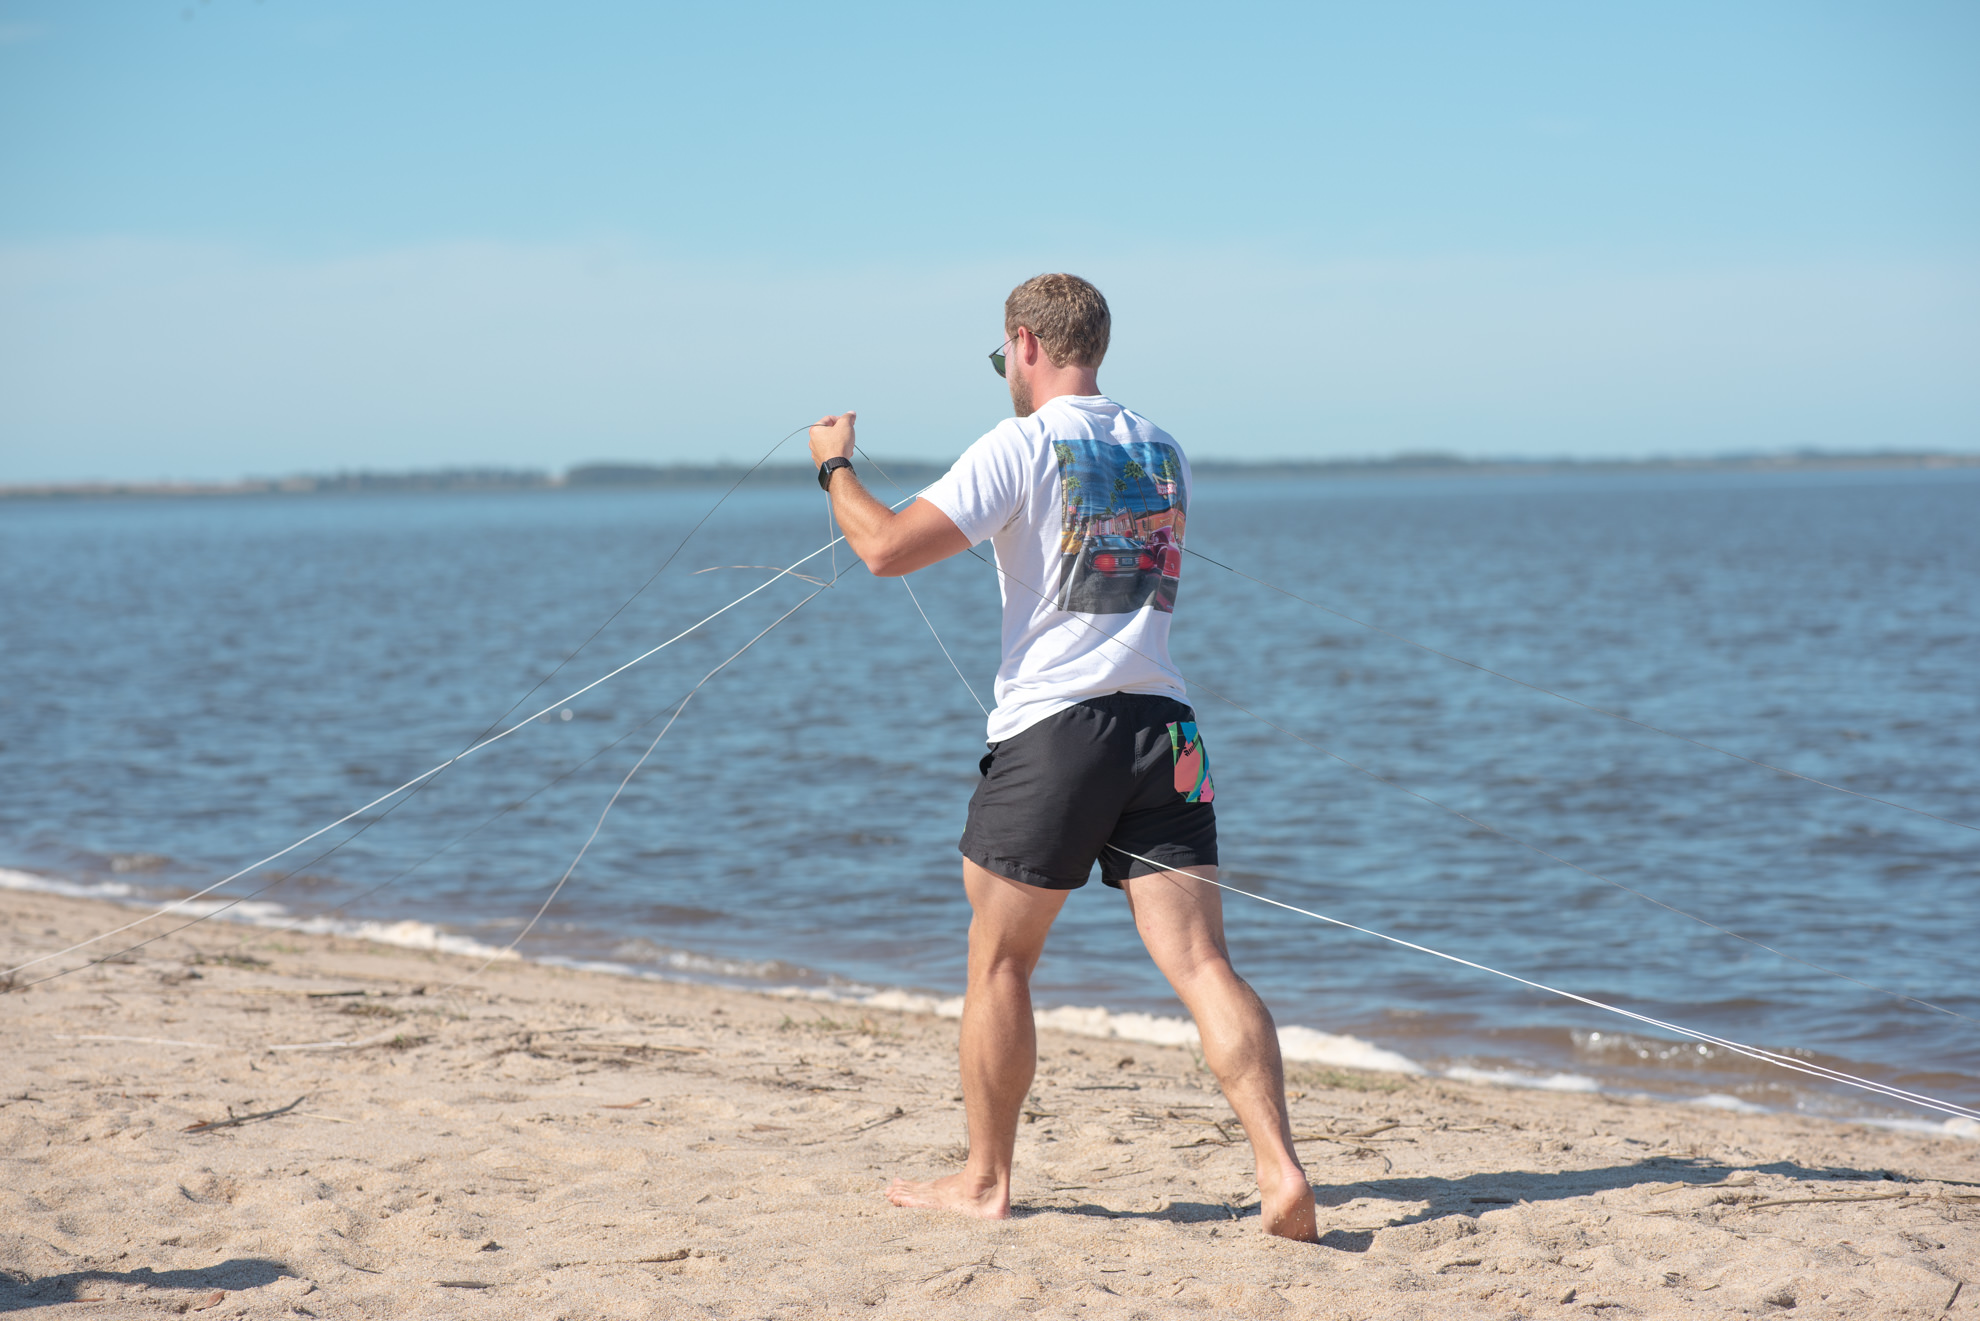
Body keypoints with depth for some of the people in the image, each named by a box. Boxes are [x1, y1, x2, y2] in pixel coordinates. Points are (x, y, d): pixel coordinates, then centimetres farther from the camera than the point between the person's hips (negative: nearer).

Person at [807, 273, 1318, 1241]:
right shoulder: (1163, 451, 14)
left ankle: (985, 1181, 21)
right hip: (1163, 725, 5)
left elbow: (887, 549, -11)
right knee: (1202, 964, -1)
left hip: (1052, 726, -5)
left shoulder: (1020, 448, -6)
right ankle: (1280, 1170, -15)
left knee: (998, 962, 11)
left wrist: (836, 468, 7)